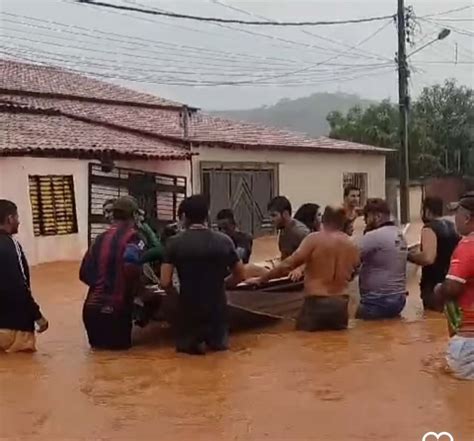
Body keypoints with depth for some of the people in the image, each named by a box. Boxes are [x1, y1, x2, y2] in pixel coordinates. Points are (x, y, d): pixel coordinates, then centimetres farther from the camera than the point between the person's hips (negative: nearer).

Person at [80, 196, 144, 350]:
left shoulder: (100, 238, 11)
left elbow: (84, 274, 12)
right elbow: (131, 267, -25)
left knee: (98, 343, 28)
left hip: (92, 307, 5)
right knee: (120, 343, 17)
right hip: (116, 307, -5)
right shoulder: (132, 236, -6)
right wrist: (130, 293, -7)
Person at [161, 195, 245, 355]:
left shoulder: (174, 242, -8)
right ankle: (217, 338, 2)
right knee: (219, 342, 29)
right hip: (217, 307, 1)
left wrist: (176, 295, 9)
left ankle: (192, 341, 0)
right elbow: (239, 276, 5)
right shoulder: (224, 240, -3)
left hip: (188, 307, -1)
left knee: (184, 344, 27)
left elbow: (165, 282, -11)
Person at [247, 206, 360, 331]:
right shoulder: (351, 246, 5)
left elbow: (289, 264, -10)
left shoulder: (314, 239, -8)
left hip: (317, 302, -4)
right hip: (340, 304, 4)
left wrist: (261, 279, -2)